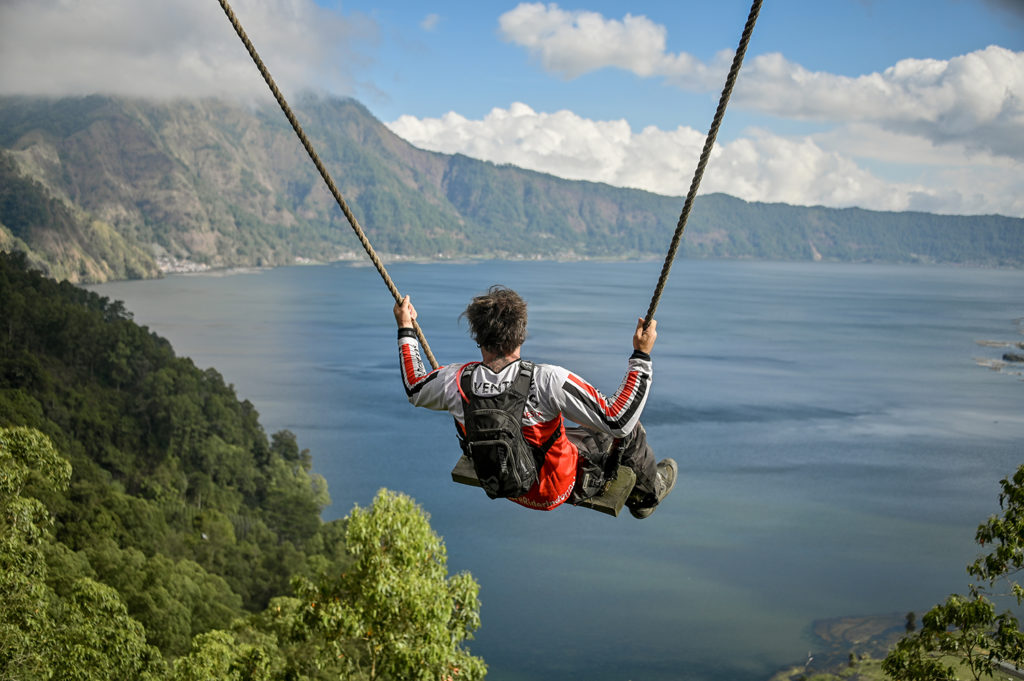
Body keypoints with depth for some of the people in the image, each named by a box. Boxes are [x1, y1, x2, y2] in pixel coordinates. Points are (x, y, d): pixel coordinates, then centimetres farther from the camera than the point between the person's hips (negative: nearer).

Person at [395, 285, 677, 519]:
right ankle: (646, 495, 44)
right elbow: (619, 420, -31)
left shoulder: (455, 381, -23)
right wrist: (642, 355, -25)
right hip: (560, 491, -5)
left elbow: (415, 391, 2)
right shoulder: (547, 381, -37)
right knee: (630, 432, 15)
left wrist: (405, 330, 12)